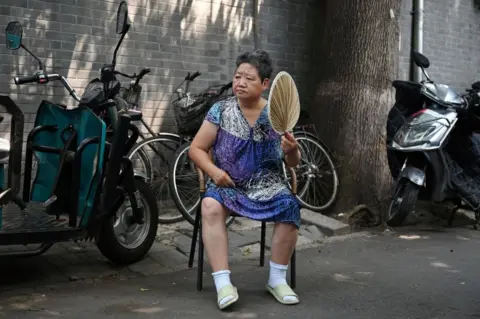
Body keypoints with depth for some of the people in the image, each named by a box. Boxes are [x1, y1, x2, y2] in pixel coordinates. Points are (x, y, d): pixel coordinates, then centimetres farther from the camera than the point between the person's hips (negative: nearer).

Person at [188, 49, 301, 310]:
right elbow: (196, 149, 2)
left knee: (290, 207, -28)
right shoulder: (220, 110, 0)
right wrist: (214, 170, -16)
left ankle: (277, 279, -9)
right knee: (211, 206, -33)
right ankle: (223, 282, -28)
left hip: (267, 185, 1)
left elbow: (292, 163, 6)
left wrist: (292, 151, -18)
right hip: (228, 184, 0)